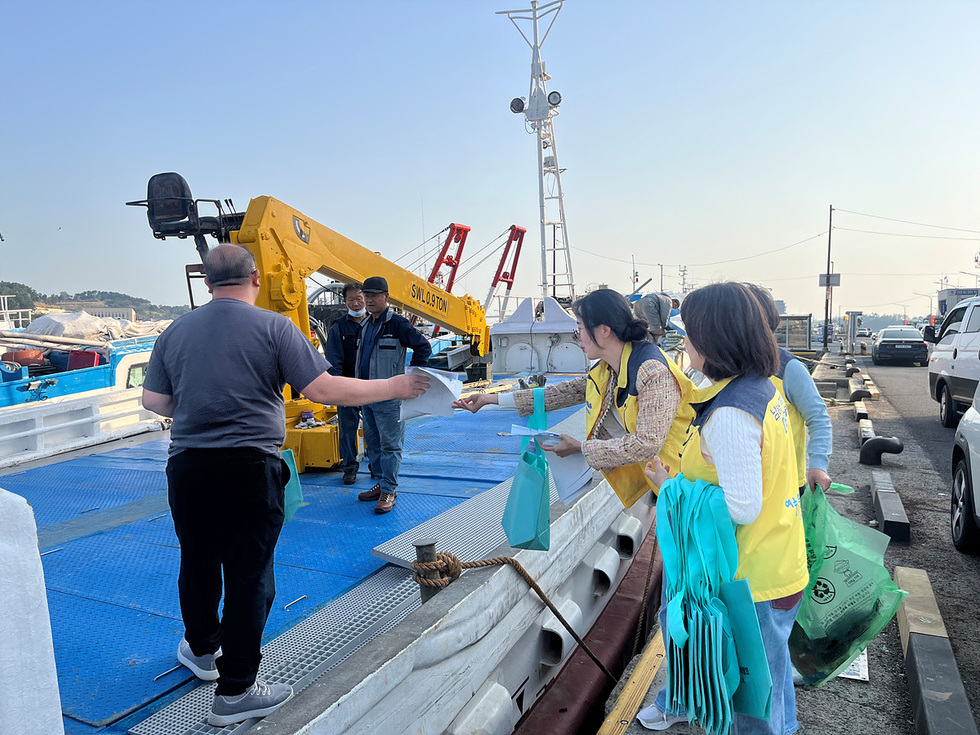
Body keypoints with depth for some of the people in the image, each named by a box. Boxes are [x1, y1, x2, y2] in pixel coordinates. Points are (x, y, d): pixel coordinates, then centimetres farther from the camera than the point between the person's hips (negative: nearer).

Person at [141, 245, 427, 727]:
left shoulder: (176, 332, 7)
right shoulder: (274, 327, -7)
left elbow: (154, 401, 10)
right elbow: (323, 390, -14)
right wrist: (394, 387, -5)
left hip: (188, 466, 5)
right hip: (250, 467, -5)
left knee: (198, 563, 23)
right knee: (249, 574, 6)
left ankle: (201, 650, 46)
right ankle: (235, 691, 15)